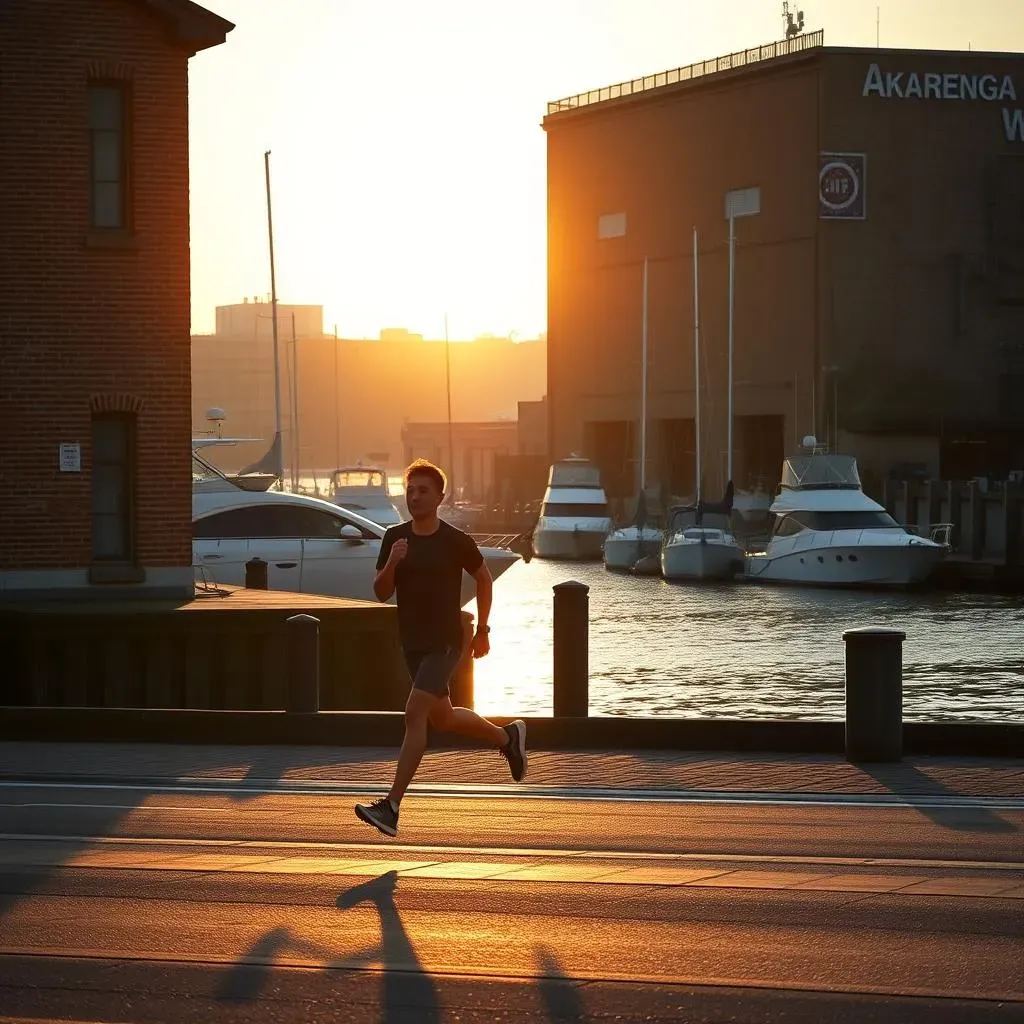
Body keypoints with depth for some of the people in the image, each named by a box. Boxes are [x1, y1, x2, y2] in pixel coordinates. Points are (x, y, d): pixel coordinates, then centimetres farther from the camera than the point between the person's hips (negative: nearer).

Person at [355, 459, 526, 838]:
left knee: (415, 714, -18)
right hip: (413, 644, 6)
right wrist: (391, 563, -19)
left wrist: (482, 630, 8)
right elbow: (381, 593, 1)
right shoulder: (395, 538, 2)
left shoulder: (456, 541, -9)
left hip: (445, 643, -6)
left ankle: (391, 807, -21)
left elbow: (483, 579, 6)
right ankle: (507, 737, 46)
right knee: (442, 718, 18)